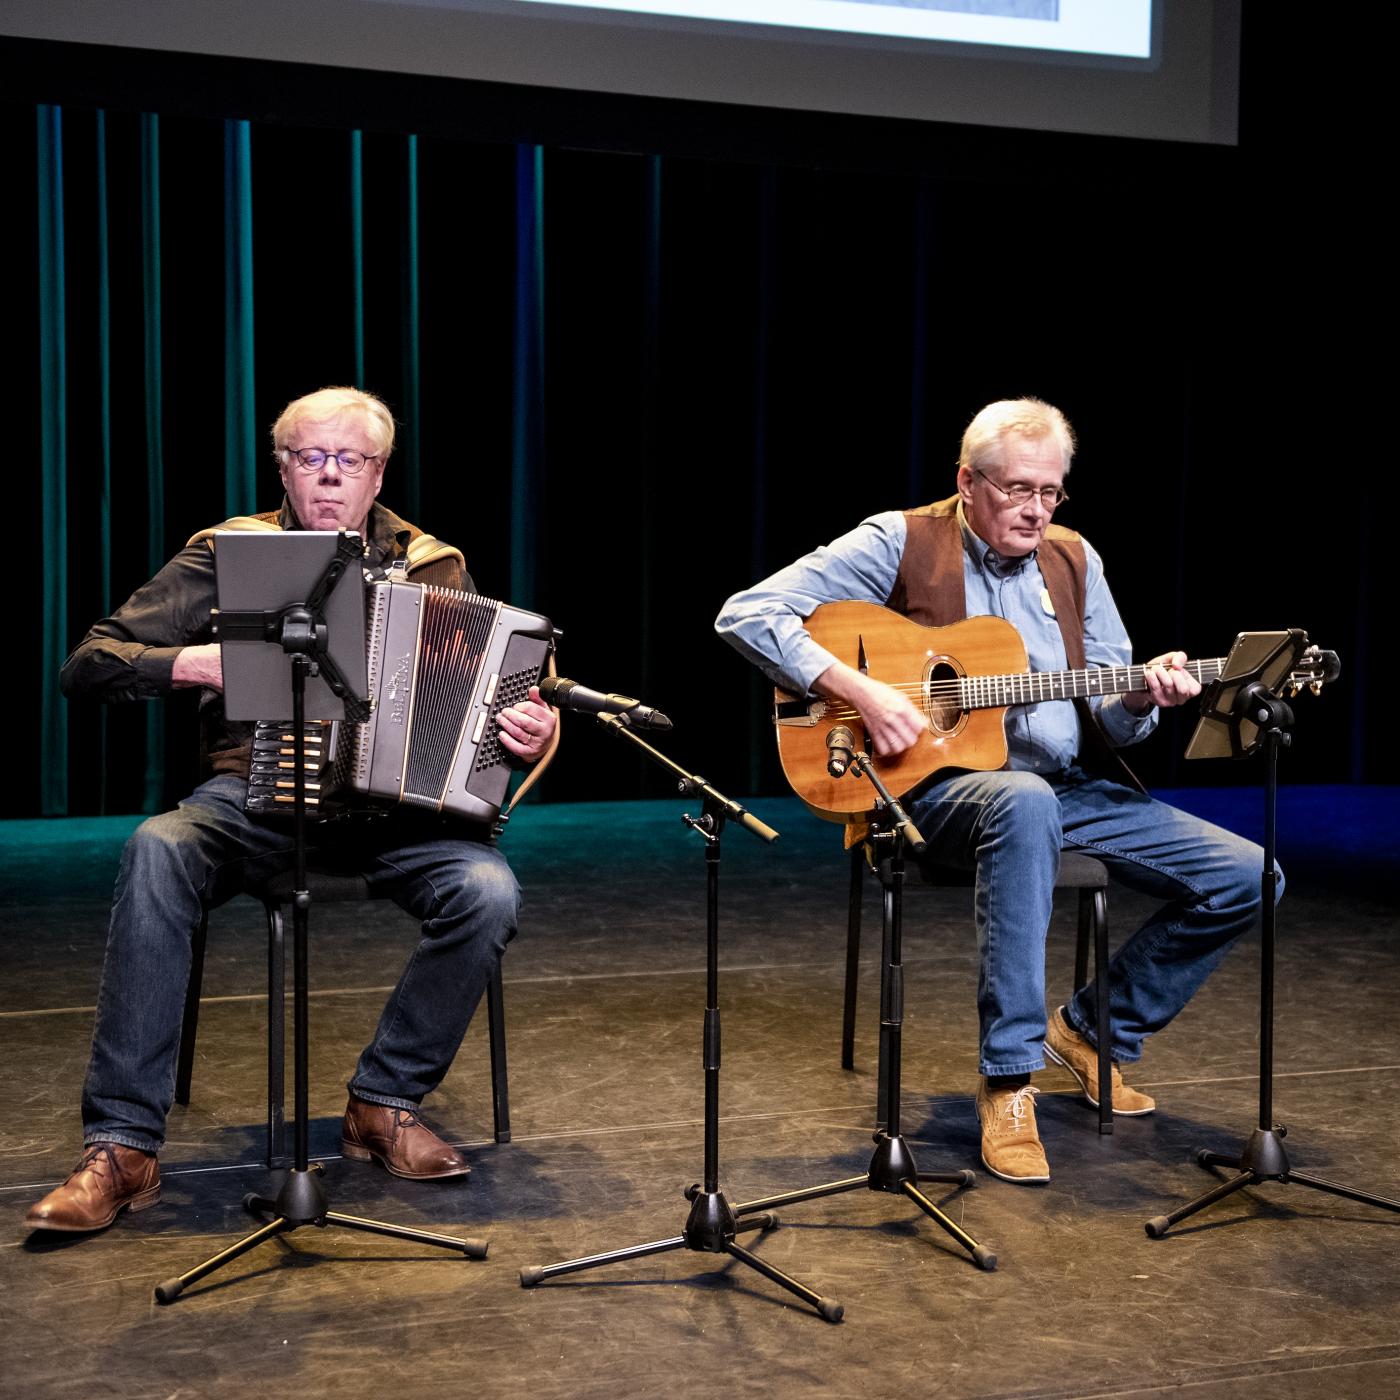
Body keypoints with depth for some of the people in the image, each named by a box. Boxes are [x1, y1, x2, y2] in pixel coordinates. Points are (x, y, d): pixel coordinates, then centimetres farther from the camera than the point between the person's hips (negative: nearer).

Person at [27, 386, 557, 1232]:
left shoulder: (434, 569, 10)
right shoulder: (228, 556, 6)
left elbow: (502, 696, 11)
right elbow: (87, 666, 2)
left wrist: (533, 732, -14)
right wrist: (189, 662, -17)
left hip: (390, 805, 1)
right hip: (254, 795, -1)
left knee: (489, 892, -29)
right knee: (157, 852, -34)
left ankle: (386, 1104, -7)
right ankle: (123, 1150, -28)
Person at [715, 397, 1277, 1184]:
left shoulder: (1075, 561, 12)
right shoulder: (901, 542, -3)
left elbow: (1109, 723, 11)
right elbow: (748, 615, -11)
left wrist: (1141, 698, -13)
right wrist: (860, 690, -21)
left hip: (1074, 790, 6)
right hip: (940, 786, -6)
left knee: (1247, 878, -7)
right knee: (1024, 801, -42)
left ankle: (1097, 1030, 16)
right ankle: (1008, 1081, -32)